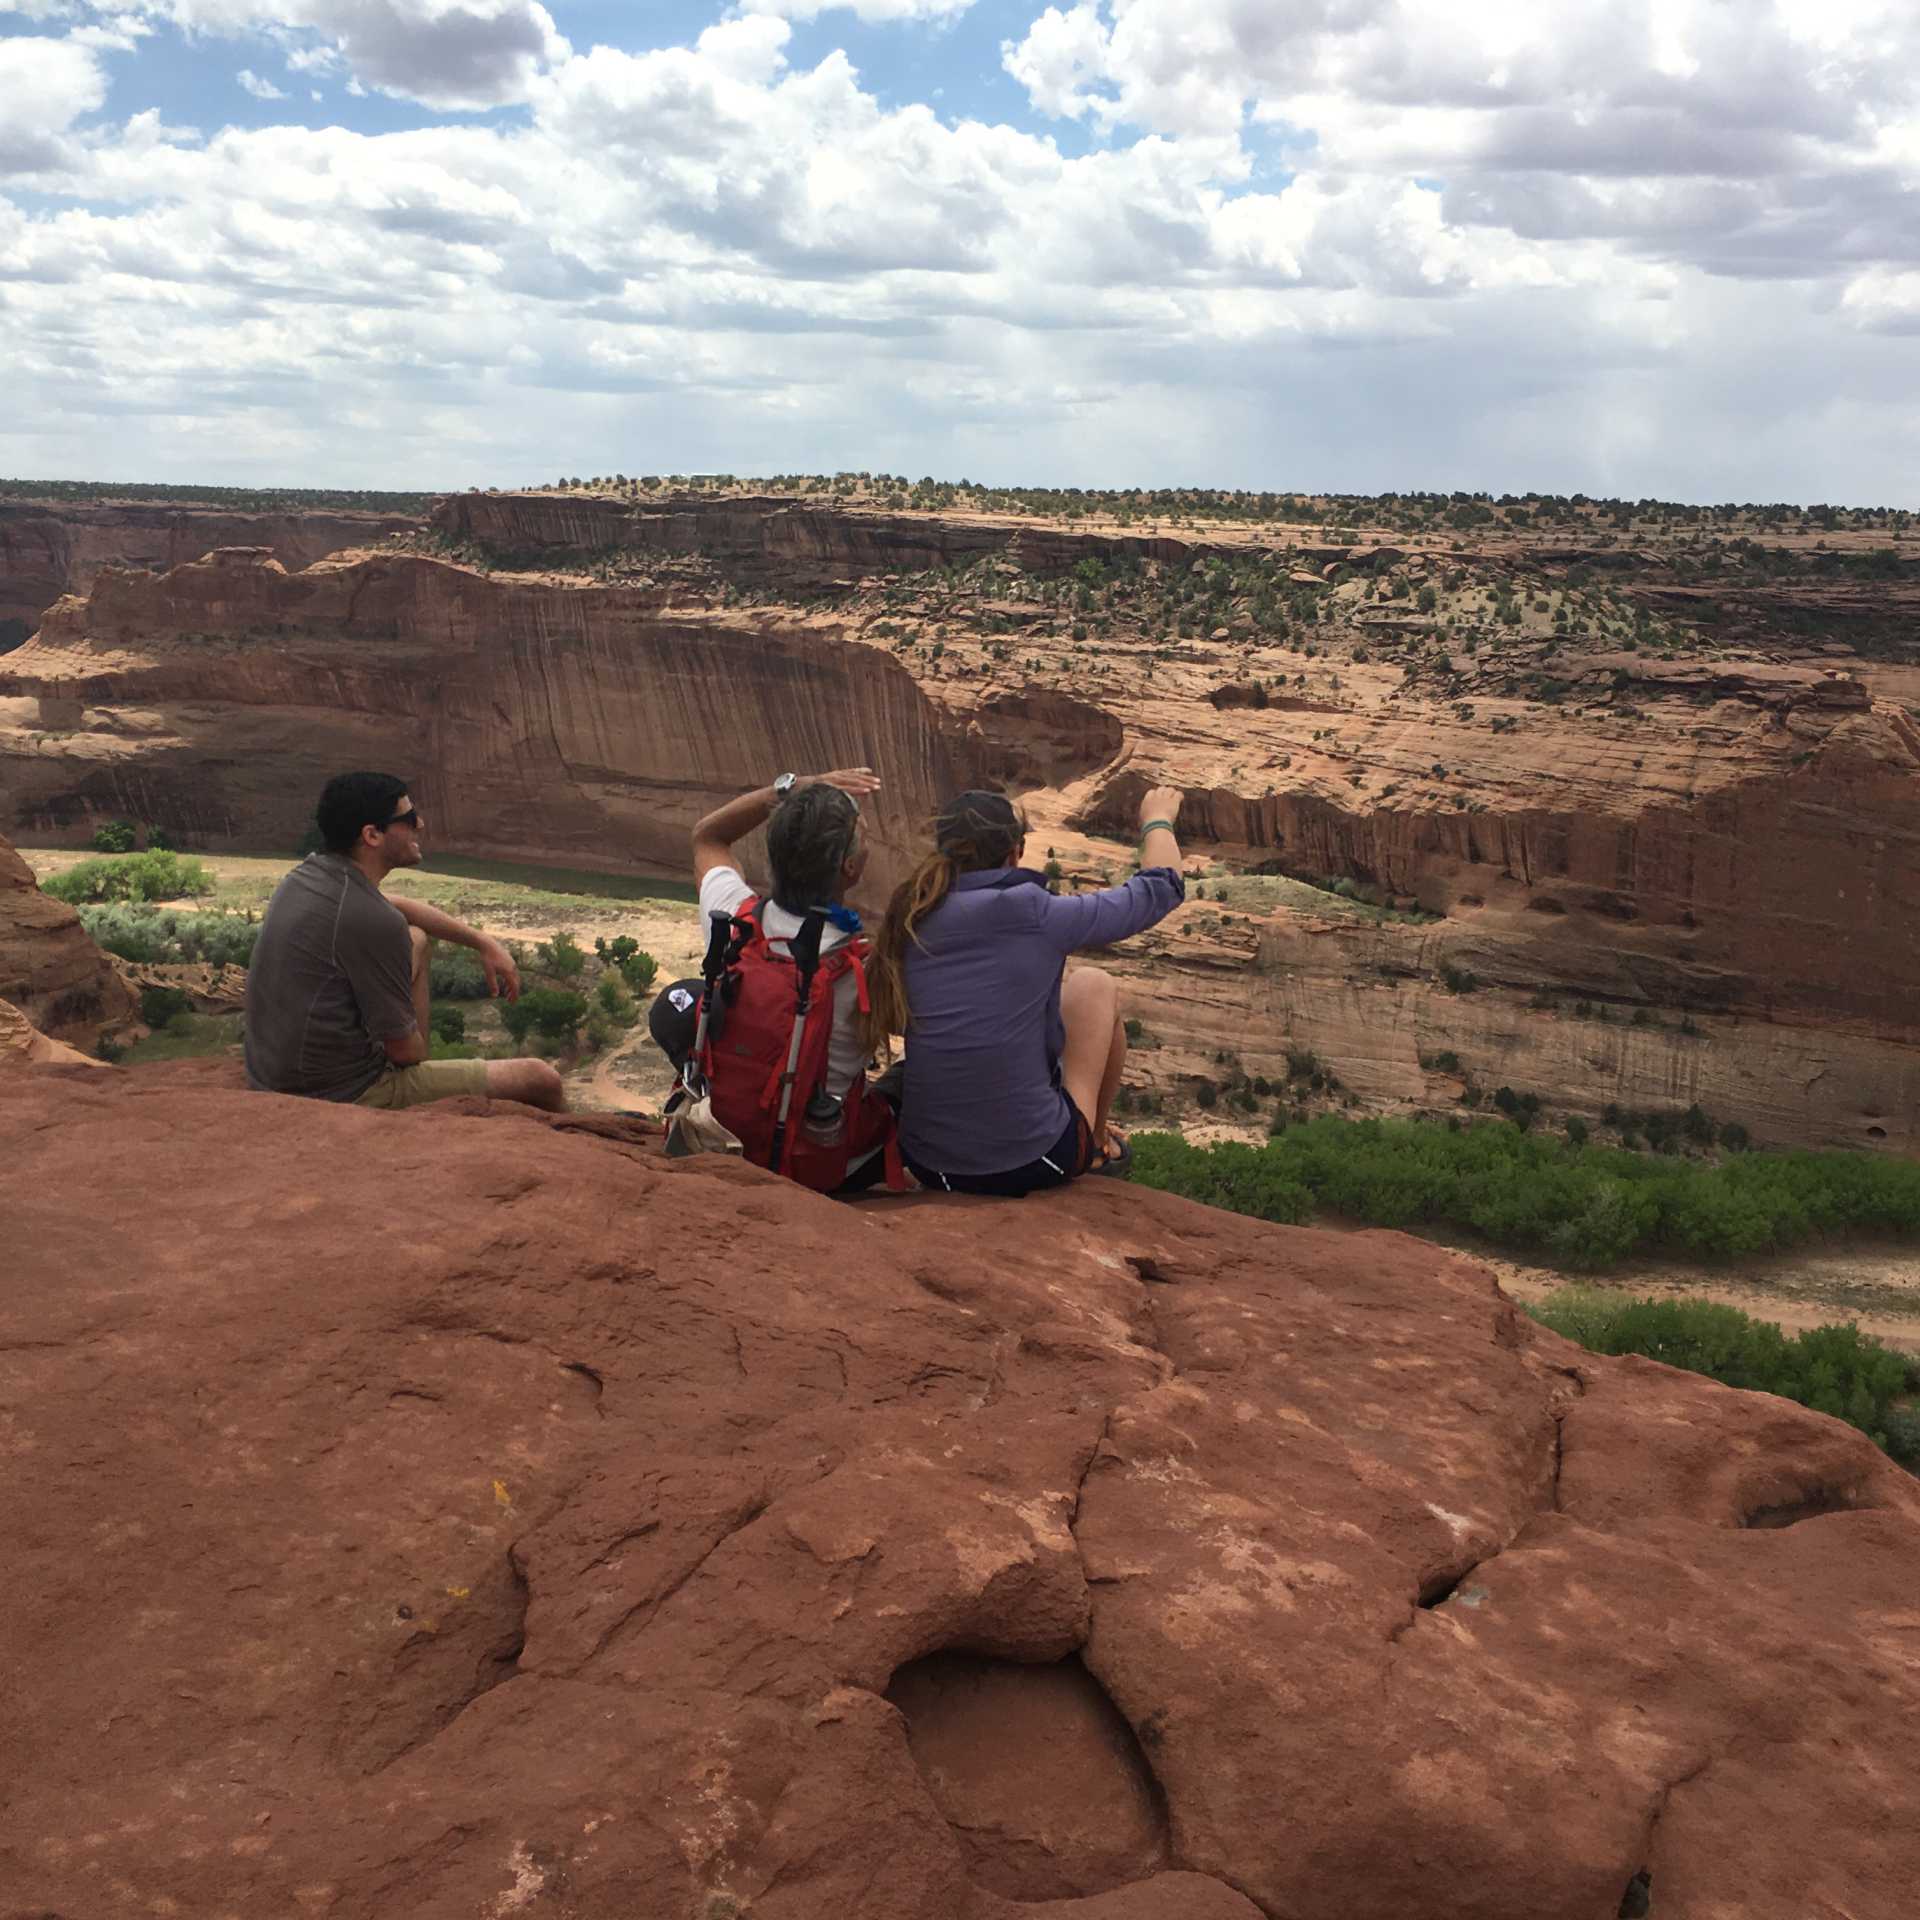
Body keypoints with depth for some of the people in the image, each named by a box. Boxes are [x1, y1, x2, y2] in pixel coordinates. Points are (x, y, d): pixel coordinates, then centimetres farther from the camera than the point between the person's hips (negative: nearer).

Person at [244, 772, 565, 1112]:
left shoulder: (309, 873, 2)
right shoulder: (372, 921, -26)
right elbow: (404, 1050, -17)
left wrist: (483, 941, 22)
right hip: (344, 1094, -10)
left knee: (417, 940, 25)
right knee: (541, 1081, -9)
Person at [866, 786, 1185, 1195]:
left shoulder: (911, 920, 0)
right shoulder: (1033, 914, -14)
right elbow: (1160, 887, 0)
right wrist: (1157, 821, 22)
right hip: (1033, 1164, -5)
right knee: (1094, 985, 17)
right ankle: (1097, 1140, 34)